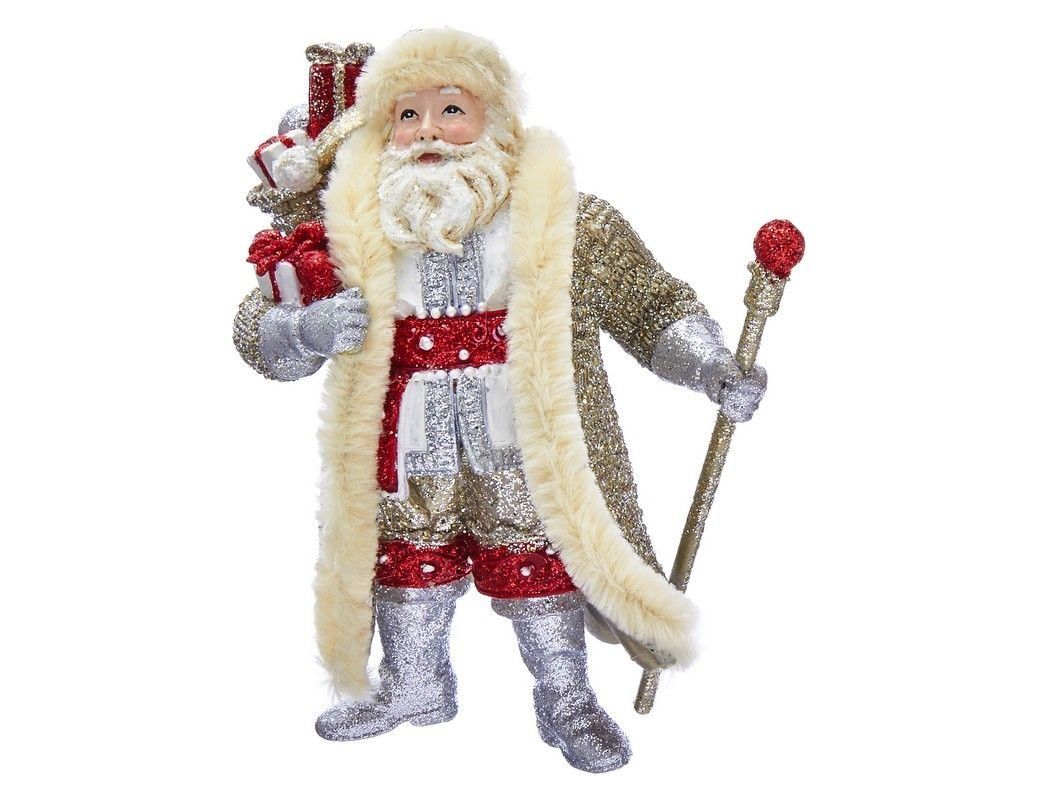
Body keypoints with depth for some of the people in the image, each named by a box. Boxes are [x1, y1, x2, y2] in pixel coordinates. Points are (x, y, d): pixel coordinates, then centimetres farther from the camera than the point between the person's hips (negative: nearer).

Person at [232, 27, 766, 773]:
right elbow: (258, 325, 2)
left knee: (543, 567, 6)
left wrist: (713, 371, -9)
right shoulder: (354, 231, -3)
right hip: (409, 469, 3)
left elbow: (652, 305, 4)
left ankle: (567, 699, 33)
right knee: (406, 564, 17)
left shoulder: (568, 223, -7)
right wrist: (307, 328, -20)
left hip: (529, 457, -2)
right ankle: (413, 686, 44)